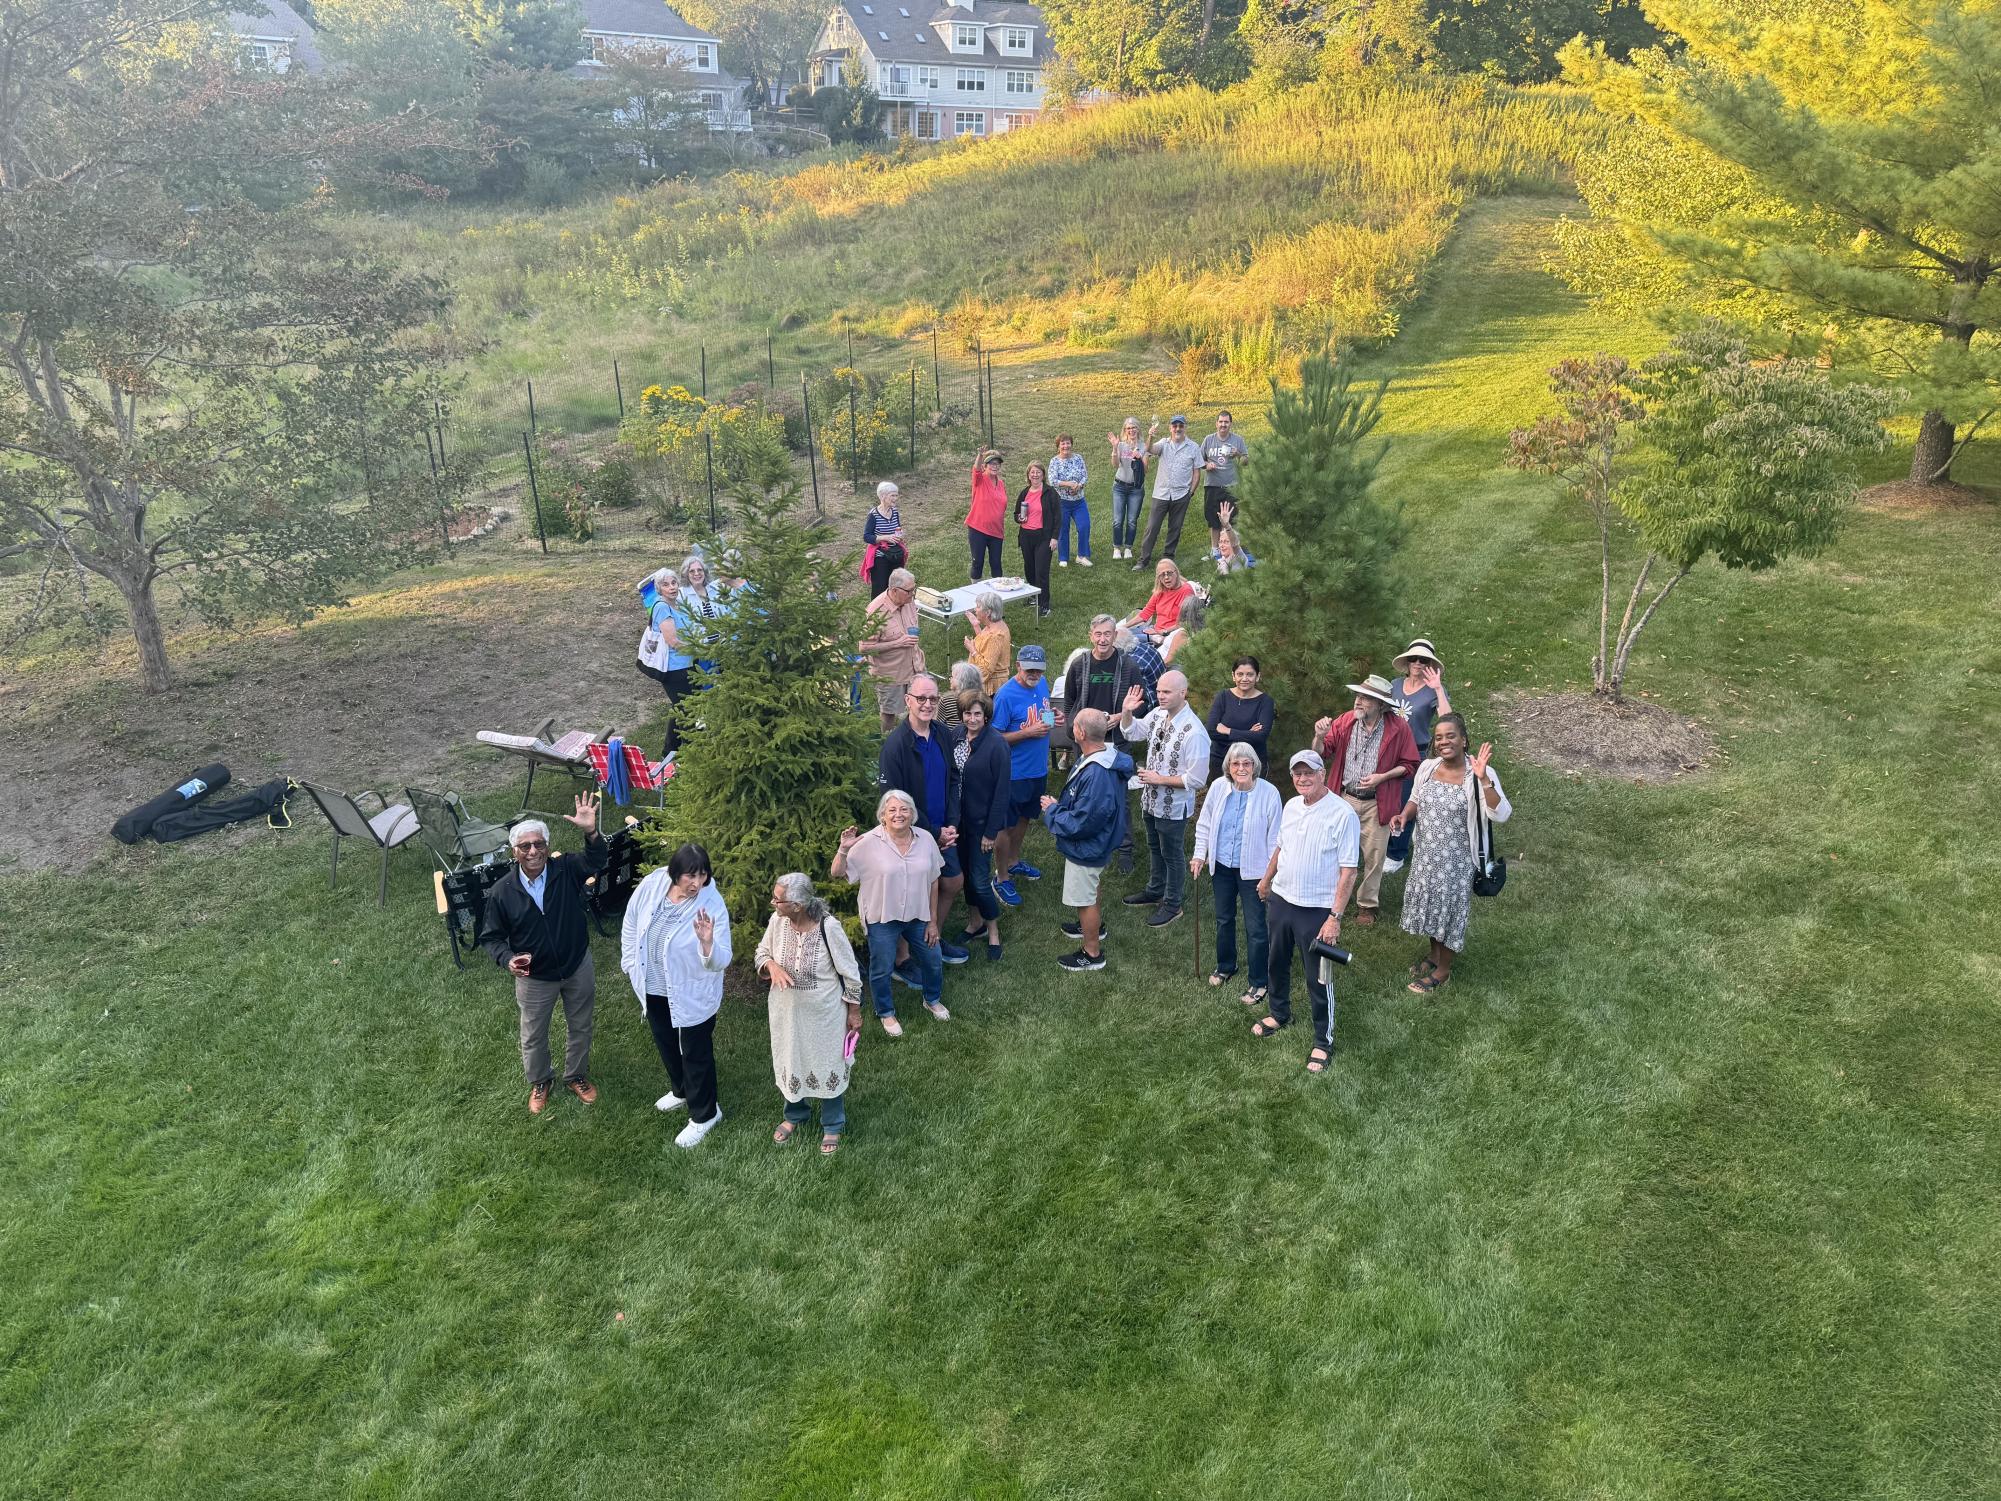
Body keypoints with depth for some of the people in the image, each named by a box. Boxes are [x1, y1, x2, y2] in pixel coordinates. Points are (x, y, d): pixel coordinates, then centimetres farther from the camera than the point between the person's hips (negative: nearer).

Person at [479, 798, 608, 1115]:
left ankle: (577, 1076, 48)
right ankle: (540, 1083, 48)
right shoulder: (502, 892, -17)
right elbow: (490, 936, -7)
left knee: (580, 1028, 21)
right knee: (533, 1036, 20)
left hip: (578, 968, 1)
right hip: (534, 978, 0)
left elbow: (596, 860, -33)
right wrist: (507, 959, -27)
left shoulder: (566, 872, -17)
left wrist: (591, 832, -53)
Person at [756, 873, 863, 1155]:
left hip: (824, 1013, -4)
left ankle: (832, 1126, 39)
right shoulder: (777, 921, -15)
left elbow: (849, 972, -15)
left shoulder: (828, 927, -28)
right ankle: (795, 1115, 51)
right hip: (787, 1010, 4)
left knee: (828, 1065, 16)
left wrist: (854, 1011, -7)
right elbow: (761, 953, 3)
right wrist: (771, 965, -21)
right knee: (790, 1061, 23)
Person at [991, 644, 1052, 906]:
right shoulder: (1006, 695, -22)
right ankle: (1002, 879, 19)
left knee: (1025, 817, 24)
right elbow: (995, 737, -19)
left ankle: (1014, 861, 44)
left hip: (1038, 769, 7)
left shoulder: (1042, 684, 0)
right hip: (1014, 773, -7)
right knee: (1007, 825, 6)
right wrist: (1028, 733, -27)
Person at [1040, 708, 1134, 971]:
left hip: (1086, 848, -10)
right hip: (1096, 842, 10)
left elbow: (1081, 823, -32)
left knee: (1084, 899, 10)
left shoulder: (1096, 775, -39)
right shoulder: (1105, 756, -7)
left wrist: (1052, 810, -18)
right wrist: (1059, 805, 2)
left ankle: (1092, 953, 28)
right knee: (1091, 891, 31)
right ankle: (1095, 926, 55)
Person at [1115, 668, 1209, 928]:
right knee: (1154, 848, 25)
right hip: (1151, 799, 7)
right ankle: (1155, 891, 46)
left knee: (1172, 855, 12)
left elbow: (1195, 779, -26)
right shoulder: (1158, 714, -6)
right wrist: (1126, 712, -7)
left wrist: (1160, 779, -22)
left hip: (1174, 807, -7)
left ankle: (1172, 904, 30)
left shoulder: (1194, 733, -29)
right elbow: (1132, 732, 12)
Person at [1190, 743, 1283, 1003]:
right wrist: (1199, 855, 1)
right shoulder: (1218, 787, -8)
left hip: (1252, 870, -4)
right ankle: (1225, 966, 44)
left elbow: (1275, 838, -10)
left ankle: (1260, 983, 19)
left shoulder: (1269, 793, -18)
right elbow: (1204, 823, 6)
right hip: (1221, 866, 4)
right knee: (1224, 919, 22)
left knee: (1256, 928, 3)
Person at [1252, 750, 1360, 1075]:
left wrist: (1335, 917, -21)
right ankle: (1279, 1014, 46)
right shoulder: (1291, 807, 3)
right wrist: (1267, 879, 29)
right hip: (1280, 901, 6)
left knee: (1318, 979, 4)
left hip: (1316, 910, -6)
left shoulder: (1343, 814, -19)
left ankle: (1323, 1042, 20)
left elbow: (1348, 871, -19)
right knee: (1276, 964, 22)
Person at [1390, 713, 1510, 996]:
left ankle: (1443, 969, 28)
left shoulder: (1479, 775, -20)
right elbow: (1415, 800, 13)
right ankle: (1435, 954, 45)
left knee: (1449, 908, 8)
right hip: (1426, 855, 5)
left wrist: (1484, 779, -39)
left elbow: (1501, 815, -29)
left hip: (1456, 860, -5)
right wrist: (1404, 815, -9)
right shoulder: (1427, 767, -4)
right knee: (1429, 903, 20)